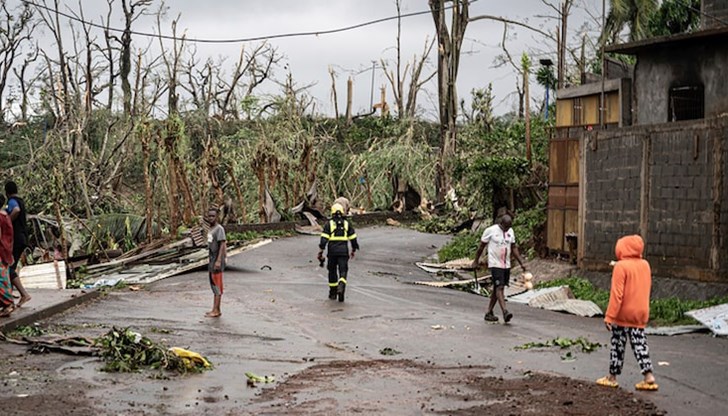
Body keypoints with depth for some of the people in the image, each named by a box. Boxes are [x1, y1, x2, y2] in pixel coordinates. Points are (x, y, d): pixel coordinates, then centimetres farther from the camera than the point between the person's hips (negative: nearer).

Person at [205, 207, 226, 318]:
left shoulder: (219, 229, -13)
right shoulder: (211, 229, 14)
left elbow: (222, 244, -20)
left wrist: (218, 261, -26)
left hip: (217, 260, -10)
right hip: (212, 259, 10)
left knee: (217, 285, -9)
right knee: (213, 285, 12)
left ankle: (216, 311, -9)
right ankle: (216, 310, 17)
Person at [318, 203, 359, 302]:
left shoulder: (329, 224, 2)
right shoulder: (347, 224, 8)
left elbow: (324, 239, -7)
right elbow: (353, 238, 8)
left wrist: (320, 252, -7)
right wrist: (354, 250, 22)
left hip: (332, 252, 0)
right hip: (344, 251, 0)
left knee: (332, 271, 14)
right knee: (343, 272, -1)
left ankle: (333, 293, 21)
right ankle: (341, 287, -29)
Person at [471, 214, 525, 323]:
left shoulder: (510, 232, 8)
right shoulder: (490, 231, -9)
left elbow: (514, 248, 15)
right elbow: (481, 246, -1)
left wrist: (521, 263, 10)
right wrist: (476, 261, 5)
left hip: (506, 265, 6)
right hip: (495, 264, -6)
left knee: (497, 289, 10)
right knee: (499, 288, -17)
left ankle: (489, 312, 17)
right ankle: (505, 312, -27)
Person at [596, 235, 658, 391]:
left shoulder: (621, 266, -16)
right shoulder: (645, 265, 5)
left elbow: (616, 294, -18)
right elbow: (647, 289, 14)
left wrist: (609, 316, -15)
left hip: (623, 314, -6)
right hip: (640, 313, 6)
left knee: (618, 345, 5)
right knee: (640, 344, 7)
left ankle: (612, 377, 14)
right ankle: (649, 377, -1)